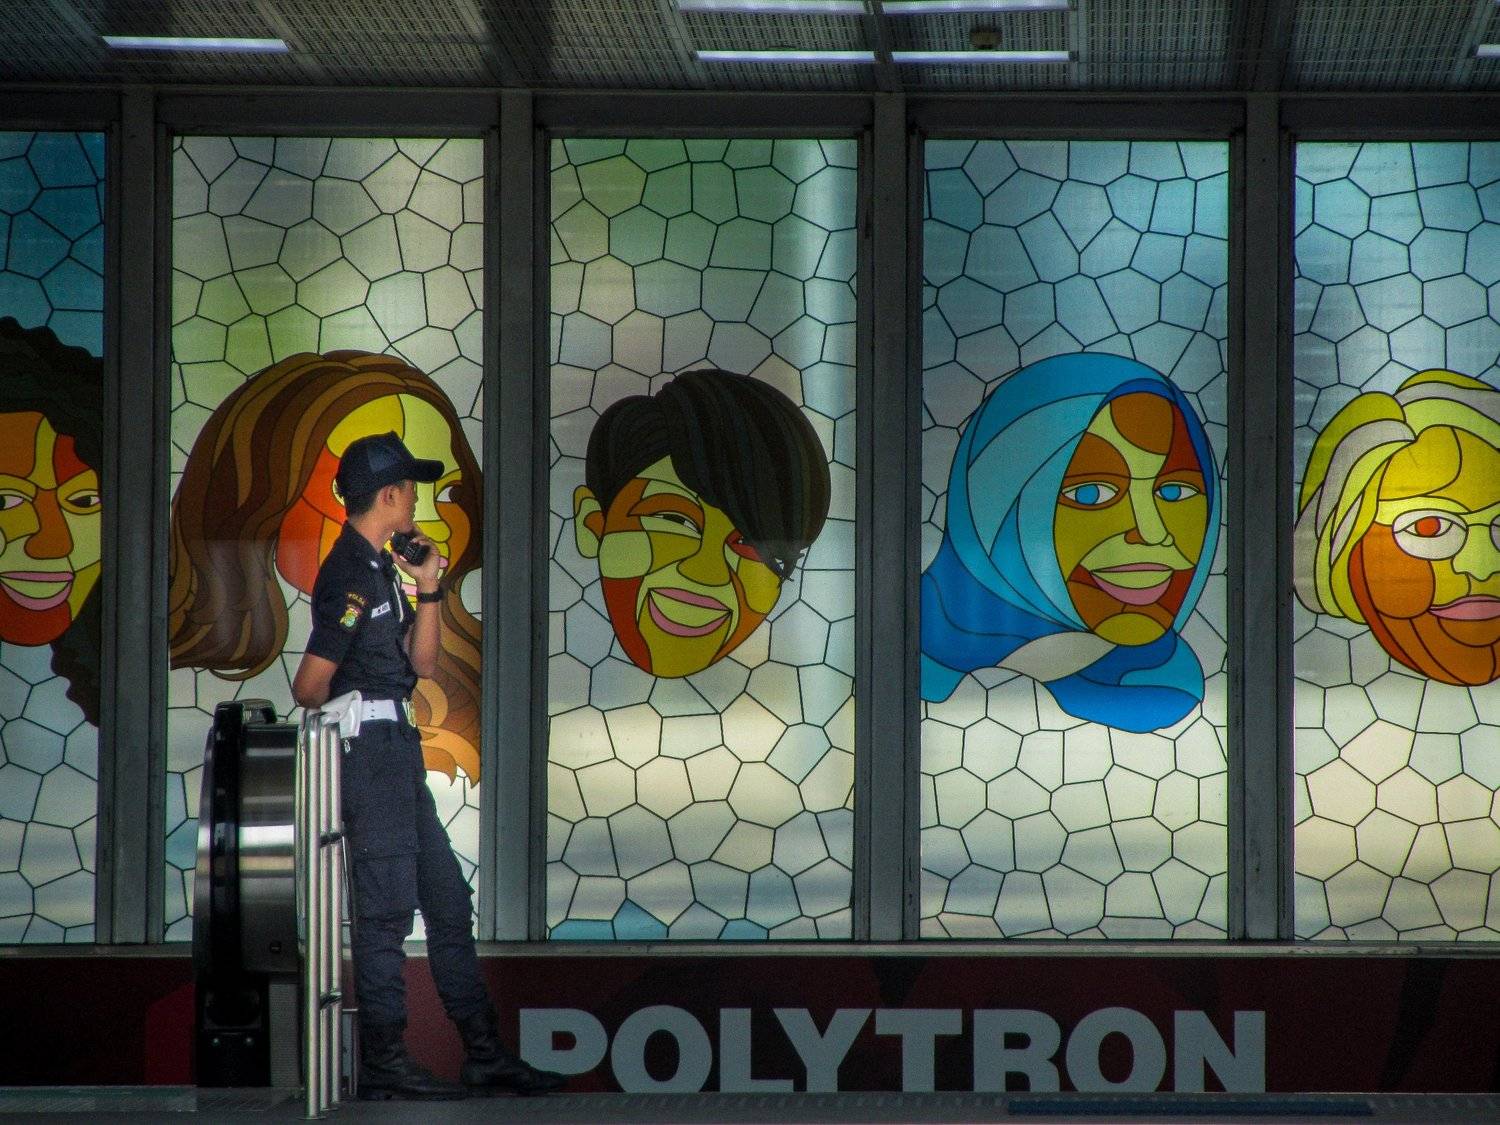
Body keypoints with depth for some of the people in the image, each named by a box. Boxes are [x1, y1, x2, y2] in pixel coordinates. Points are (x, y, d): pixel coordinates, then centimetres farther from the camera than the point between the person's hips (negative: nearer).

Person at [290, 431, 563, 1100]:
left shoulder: (379, 569, 16)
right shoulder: (350, 576, -15)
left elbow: (422, 662, 15)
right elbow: (310, 686, -17)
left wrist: (427, 588, 4)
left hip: (398, 751, 10)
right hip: (371, 748, -10)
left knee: (447, 900, 11)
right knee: (386, 906, -7)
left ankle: (484, 1055, 15)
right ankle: (383, 1066, -2)